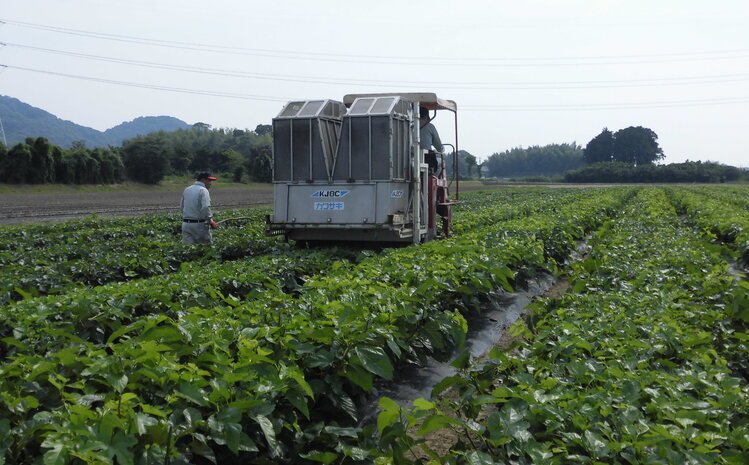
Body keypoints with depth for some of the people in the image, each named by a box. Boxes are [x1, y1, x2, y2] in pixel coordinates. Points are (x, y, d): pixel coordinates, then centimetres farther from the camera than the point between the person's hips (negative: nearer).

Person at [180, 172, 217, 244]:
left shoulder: (187, 190, 13)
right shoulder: (203, 190, -9)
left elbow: (181, 208, 18)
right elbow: (205, 208, -22)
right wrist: (211, 221, -11)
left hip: (186, 224, 6)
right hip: (200, 224, -6)